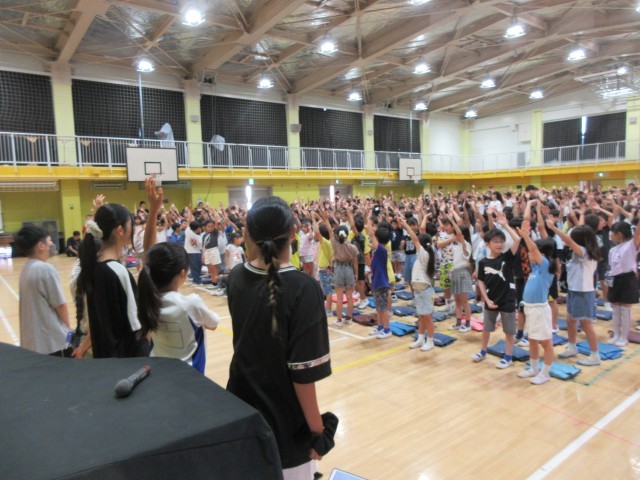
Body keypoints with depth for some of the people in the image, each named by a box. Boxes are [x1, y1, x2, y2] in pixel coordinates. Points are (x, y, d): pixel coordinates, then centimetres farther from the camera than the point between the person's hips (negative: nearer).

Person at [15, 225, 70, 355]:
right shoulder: (46, 269, -18)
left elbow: (38, 302, 12)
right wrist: (68, 326, 3)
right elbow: (60, 304, -14)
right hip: (51, 339, -8)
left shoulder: (26, 268, 7)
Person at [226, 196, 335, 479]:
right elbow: (304, 372, -23)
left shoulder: (236, 279, -9)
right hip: (283, 421, -5)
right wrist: (317, 429, -11)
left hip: (241, 410, 5)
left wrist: (253, 250, 5)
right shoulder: (302, 288, -24)